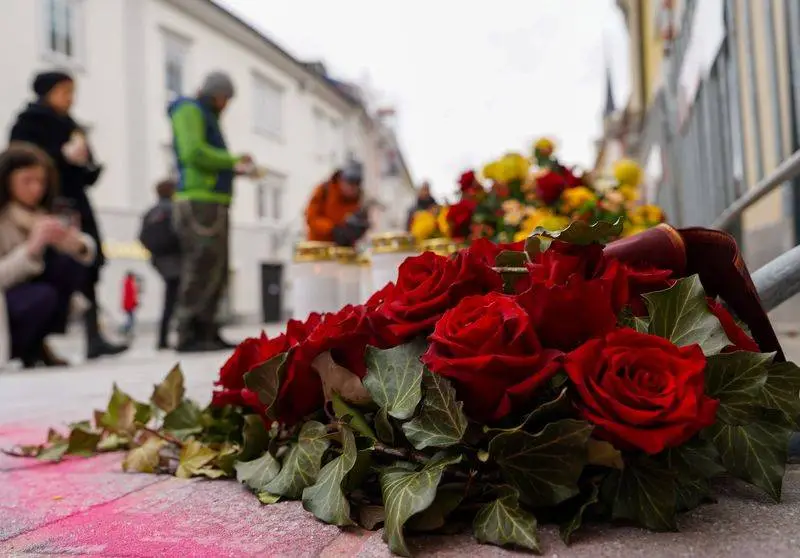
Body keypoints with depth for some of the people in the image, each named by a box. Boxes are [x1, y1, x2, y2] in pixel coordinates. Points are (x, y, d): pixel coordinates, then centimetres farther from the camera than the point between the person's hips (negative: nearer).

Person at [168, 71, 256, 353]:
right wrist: (233, 160, -8)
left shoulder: (206, 118, 28)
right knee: (201, 269, -14)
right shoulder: (189, 110, 0)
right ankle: (189, 336, -14)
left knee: (215, 273, 7)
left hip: (212, 204, 10)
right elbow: (193, 152, -16)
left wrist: (235, 168, 9)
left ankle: (206, 333, 10)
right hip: (200, 202, -10)